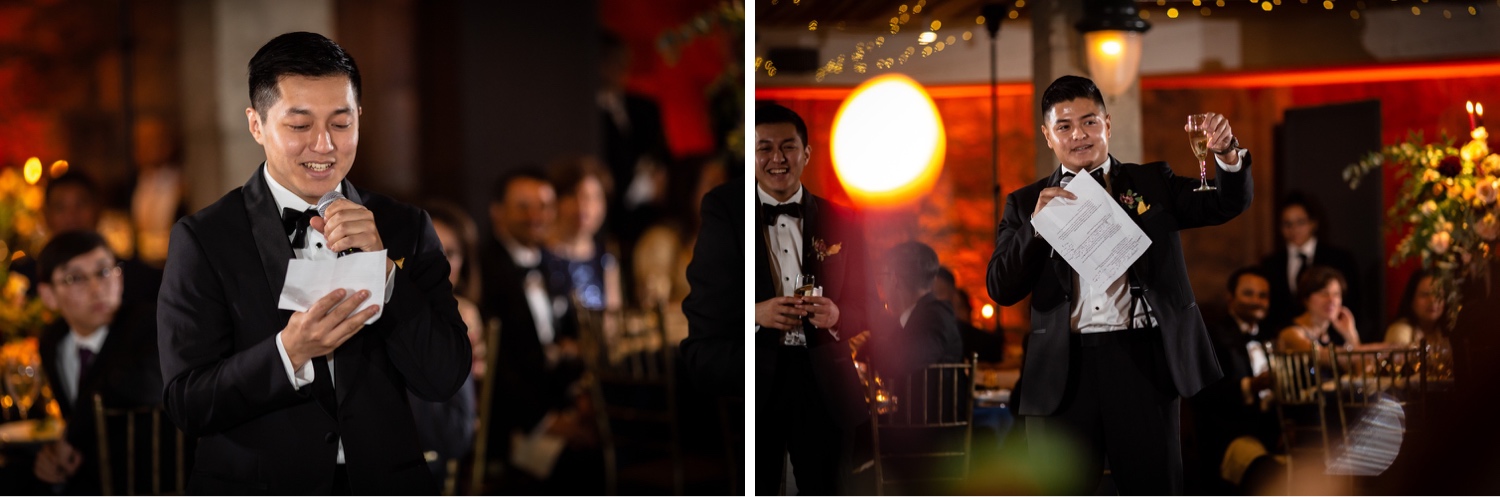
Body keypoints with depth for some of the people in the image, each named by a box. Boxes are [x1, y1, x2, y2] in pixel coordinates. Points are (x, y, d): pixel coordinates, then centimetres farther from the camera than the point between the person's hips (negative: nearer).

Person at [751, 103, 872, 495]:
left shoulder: (841, 222, 8)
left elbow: (865, 307, 10)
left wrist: (835, 315, -12)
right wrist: (756, 313, -17)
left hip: (824, 379, 2)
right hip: (756, 378, -2)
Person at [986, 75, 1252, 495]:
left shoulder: (1152, 184, 12)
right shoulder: (1027, 204, 11)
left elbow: (1227, 204, 0)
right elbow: (1001, 289, 1)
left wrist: (1228, 156, -21)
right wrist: (1037, 223, -13)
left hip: (1141, 364, -1)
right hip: (1064, 371, 1)